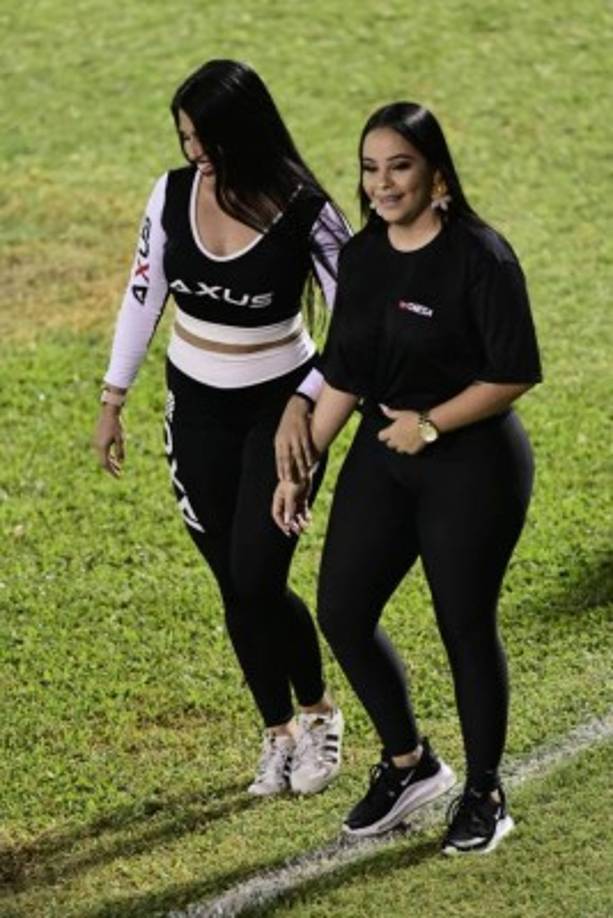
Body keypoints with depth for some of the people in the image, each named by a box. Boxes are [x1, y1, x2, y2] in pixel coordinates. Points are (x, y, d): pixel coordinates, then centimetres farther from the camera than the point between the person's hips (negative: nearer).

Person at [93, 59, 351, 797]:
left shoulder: (303, 211, -18)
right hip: (195, 408, 4)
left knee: (258, 578, -8)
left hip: (277, 406, -4)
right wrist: (113, 400, 8)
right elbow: (143, 294, 5)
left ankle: (319, 711, 18)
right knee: (234, 585, 8)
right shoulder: (172, 194, -7)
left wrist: (304, 401, -23)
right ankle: (277, 732, 24)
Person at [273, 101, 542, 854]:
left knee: (465, 627, 4)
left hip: (473, 465, -7)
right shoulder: (362, 256, 4)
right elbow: (342, 373, 12)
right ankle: (409, 763, 28)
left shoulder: (480, 256, -16)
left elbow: (514, 375, -16)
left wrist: (431, 424, -17)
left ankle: (483, 794, 23)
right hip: (382, 456, 7)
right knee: (342, 612, 6)